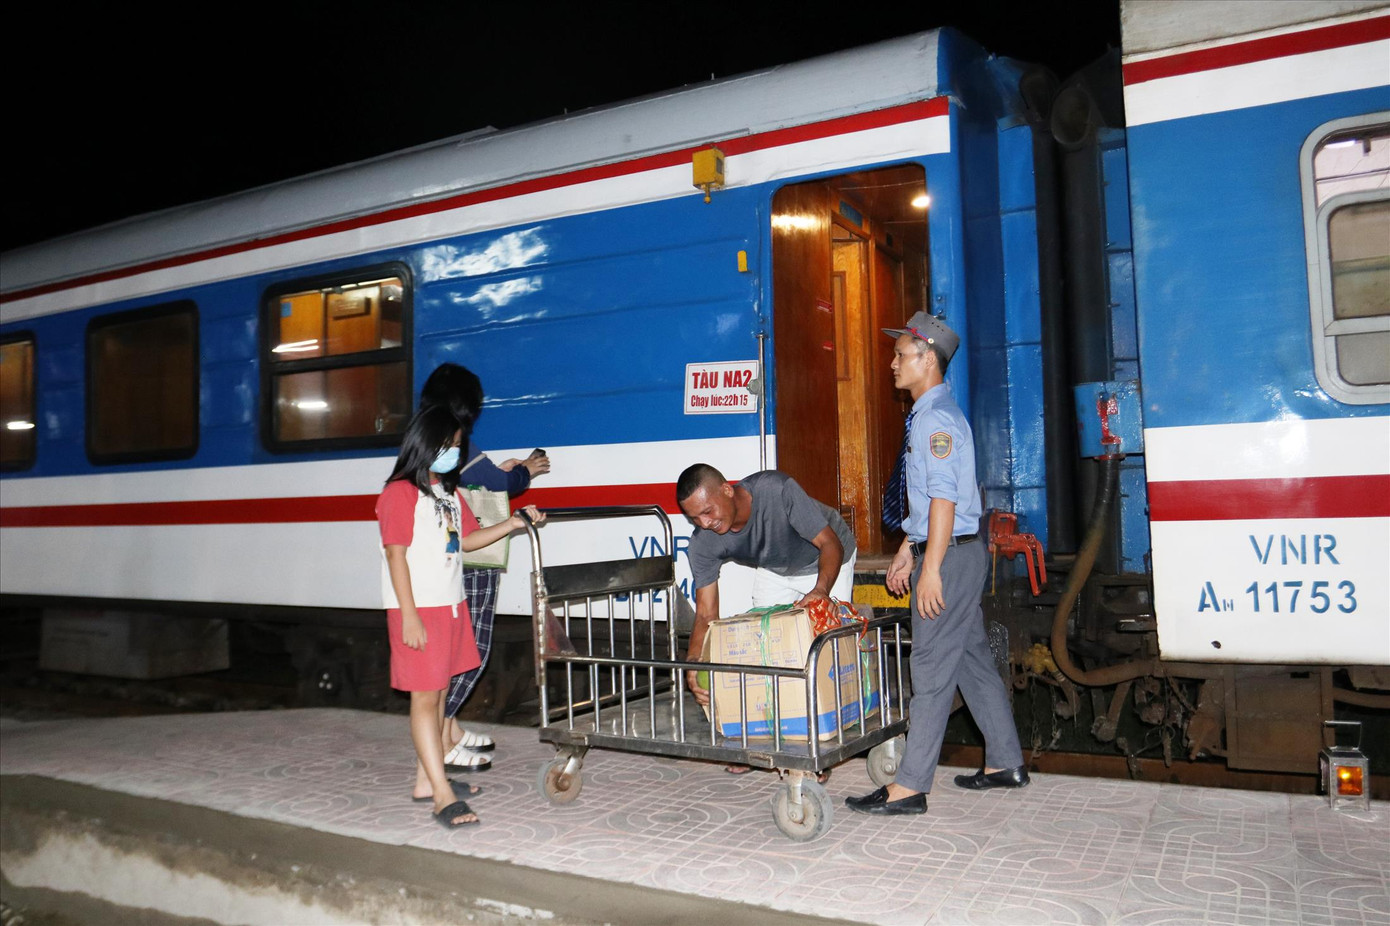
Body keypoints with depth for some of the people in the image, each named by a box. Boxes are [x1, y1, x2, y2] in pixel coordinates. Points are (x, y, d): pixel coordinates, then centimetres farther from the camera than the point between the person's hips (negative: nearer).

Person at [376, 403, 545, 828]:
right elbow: (396, 554, -15)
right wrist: (409, 616, -19)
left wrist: (513, 524, 9)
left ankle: (427, 779, 24)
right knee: (424, 697, -6)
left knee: (439, 693, 13)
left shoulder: (448, 491, 15)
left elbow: (466, 539, 21)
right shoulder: (400, 493, -11)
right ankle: (443, 796, -6)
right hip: (418, 610, -9)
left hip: (450, 606, 9)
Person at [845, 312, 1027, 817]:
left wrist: (931, 568, -23)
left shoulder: (937, 417, -16)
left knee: (933, 671, -7)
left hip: (951, 555, -10)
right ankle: (1006, 763, 26)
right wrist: (907, 550, 22)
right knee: (973, 660, 16)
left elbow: (944, 497, -22)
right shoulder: (926, 414, 17)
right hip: (955, 552, 10)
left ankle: (909, 786, -1)